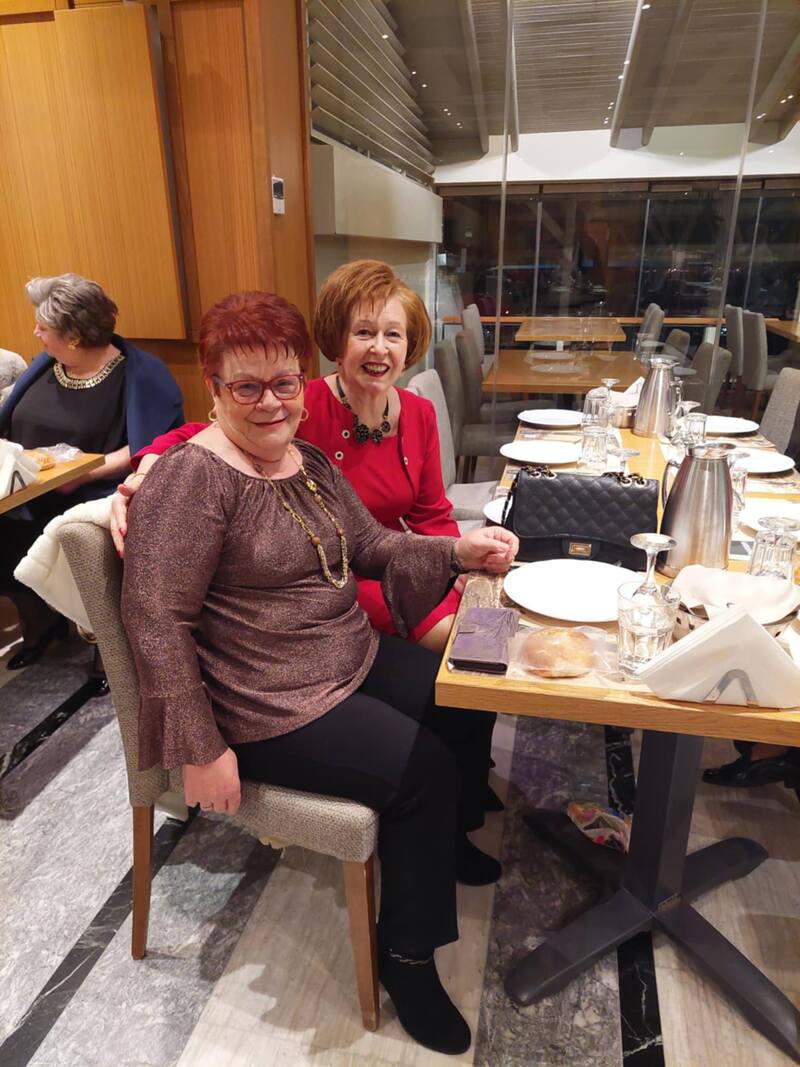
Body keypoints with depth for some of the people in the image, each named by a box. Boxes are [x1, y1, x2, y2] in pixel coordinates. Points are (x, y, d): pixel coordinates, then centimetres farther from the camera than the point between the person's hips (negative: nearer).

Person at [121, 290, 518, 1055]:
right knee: (424, 769, -14)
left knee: (466, 711, 7)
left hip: (354, 655, 9)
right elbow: (155, 619, -22)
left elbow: (373, 546, 10)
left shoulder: (311, 462, 6)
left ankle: (444, 843, 38)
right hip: (271, 706, -8)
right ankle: (406, 952, 14)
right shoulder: (193, 476, -20)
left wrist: (459, 551, -4)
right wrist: (201, 750, -22)